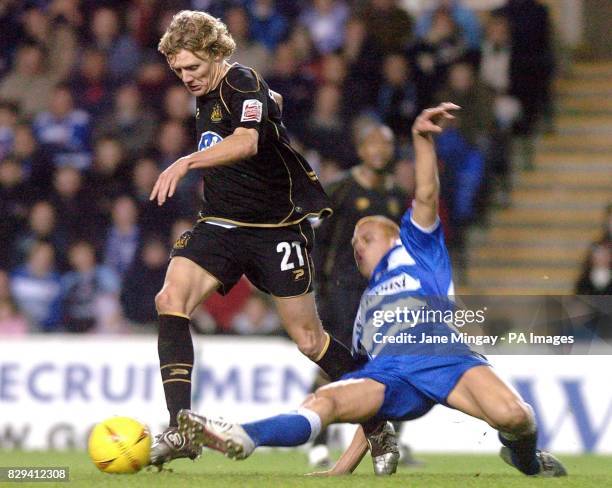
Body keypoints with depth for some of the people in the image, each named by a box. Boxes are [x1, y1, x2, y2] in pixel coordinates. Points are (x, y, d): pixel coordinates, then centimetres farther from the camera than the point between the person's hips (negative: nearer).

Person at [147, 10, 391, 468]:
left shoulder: (243, 84, -16)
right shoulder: (206, 94, 9)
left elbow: (247, 142, -39)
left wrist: (187, 162, -50)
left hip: (278, 227, -7)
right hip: (221, 224, 7)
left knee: (309, 340, -2)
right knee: (171, 298, -20)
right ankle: (181, 428, -25)